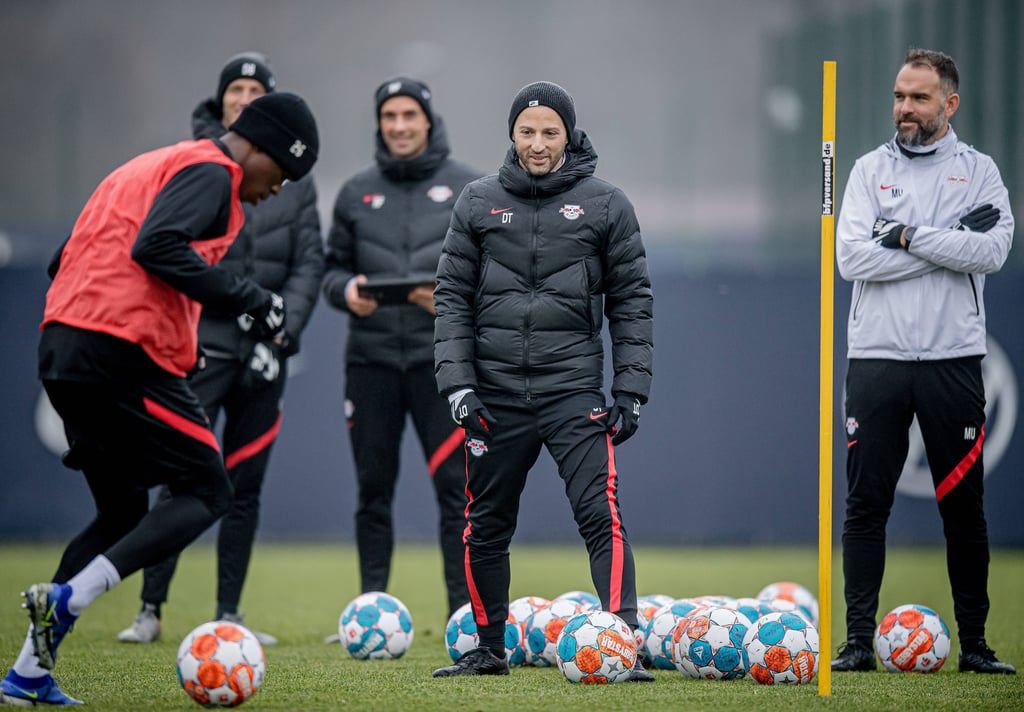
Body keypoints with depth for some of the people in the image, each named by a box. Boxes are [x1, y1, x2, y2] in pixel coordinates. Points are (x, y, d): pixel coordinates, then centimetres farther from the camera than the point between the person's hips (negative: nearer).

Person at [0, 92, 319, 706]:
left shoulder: (156, 166, 27)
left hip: (61, 353, 10)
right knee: (209, 492, 1)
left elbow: (66, 260, 26)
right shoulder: (211, 175, -3)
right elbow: (157, 247, -22)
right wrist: (249, 298, -17)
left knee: (123, 511, 18)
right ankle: (69, 598, -16)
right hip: (125, 354, -10)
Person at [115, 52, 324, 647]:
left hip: (263, 351, 3)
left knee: (245, 488, 6)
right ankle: (151, 610, -5)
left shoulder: (293, 177, 9)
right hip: (201, 344, -3)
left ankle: (228, 615, 12)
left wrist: (283, 333, -7)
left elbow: (308, 264, 6)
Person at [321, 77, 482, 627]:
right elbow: (333, 268, 15)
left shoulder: (468, 187, 5)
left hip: (442, 357, -2)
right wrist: (346, 290, -7)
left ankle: (466, 612, -8)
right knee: (373, 488, 5)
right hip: (371, 356, 3)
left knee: (455, 487, -9)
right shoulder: (357, 192, 12)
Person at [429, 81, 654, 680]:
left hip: (574, 389, -2)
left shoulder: (606, 205, 3)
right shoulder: (479, 203, 8)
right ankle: (490, 649, 25)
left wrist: (631, 390, -1)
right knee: (487, 527, 10)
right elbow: (453, 296, 8)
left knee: (601, 515, -16)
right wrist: (458, 381, -2)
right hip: (496, 394, 2)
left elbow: (633, 301, 5)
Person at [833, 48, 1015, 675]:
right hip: (877, 358, 1)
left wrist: (908, 235, -12)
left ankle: (974, 642, 11)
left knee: (964, 506, 4)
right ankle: (860, 641, 4)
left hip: (953, 359, 0)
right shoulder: (870, 171, 8)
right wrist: (949, 243, -10)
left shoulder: (979, 171, 6)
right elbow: (852, 258, -7)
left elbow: (993, 251, -11)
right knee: (866, 503, 0)